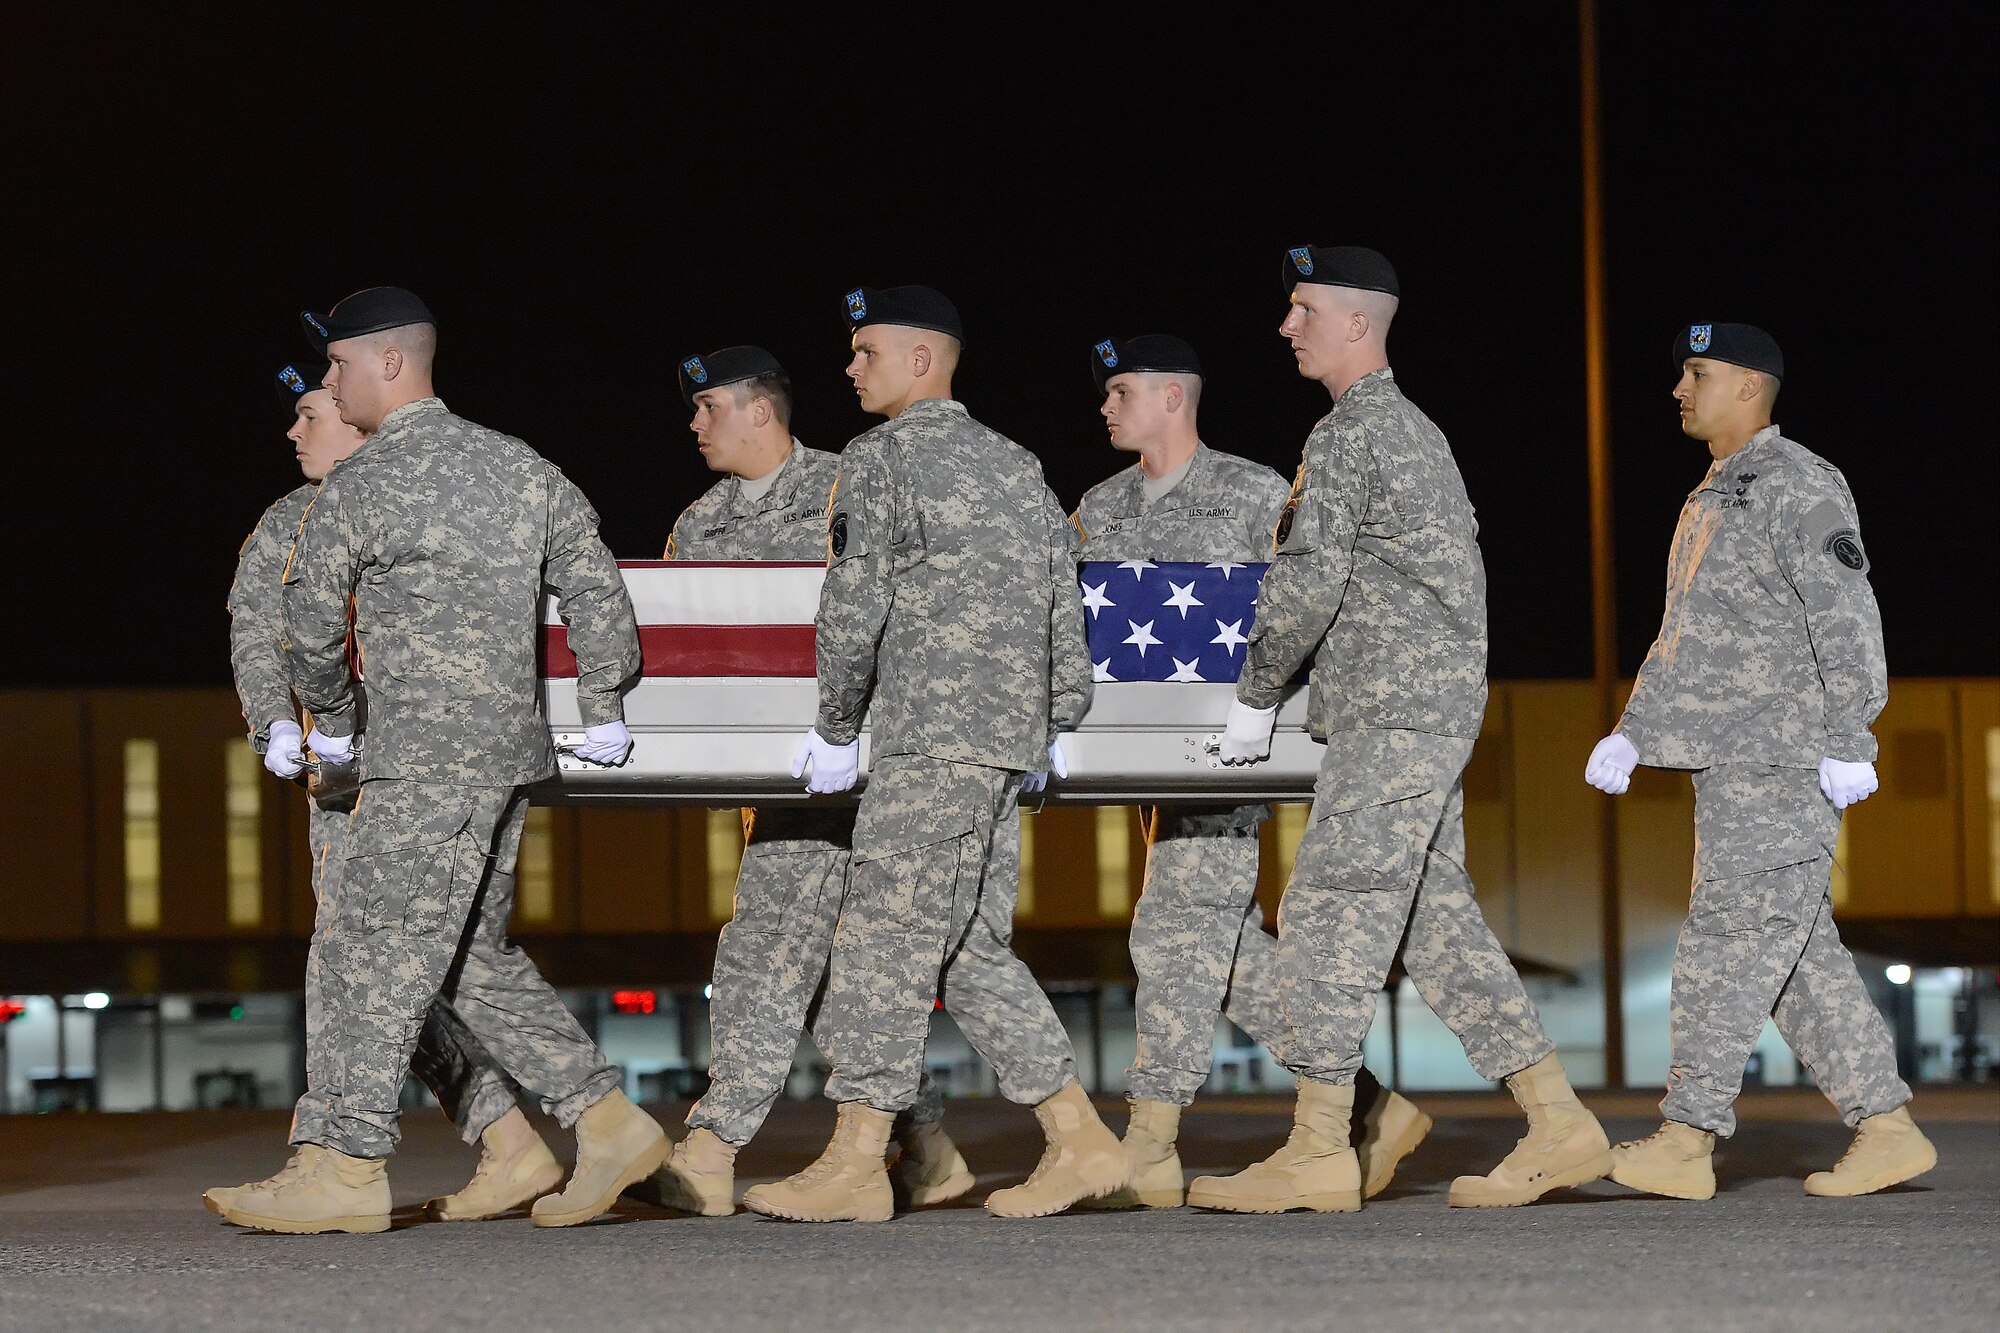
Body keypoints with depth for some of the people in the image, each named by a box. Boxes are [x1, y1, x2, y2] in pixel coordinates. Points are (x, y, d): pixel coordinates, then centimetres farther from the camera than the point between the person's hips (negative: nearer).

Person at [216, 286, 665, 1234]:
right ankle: (607, 1123, 12)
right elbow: (596, 591, 10)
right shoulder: (518, 467, 12)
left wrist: (329, 722, 17)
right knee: (473, 953, 15)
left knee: (375, 944, -7)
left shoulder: (359, 487, -7)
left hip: (427, 756, -8)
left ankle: (350, 1171, -8)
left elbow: (310, 628, -1)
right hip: (507, 746, 8)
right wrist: (602, 713, 18)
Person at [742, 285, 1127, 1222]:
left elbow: (854, 608, -9)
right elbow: (1065, 606, 19)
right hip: (1011, 734, 9)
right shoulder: (1015, 464, 20)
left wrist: (835, 729, 1)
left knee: (887, 935, -8)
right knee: (970, 948, 11)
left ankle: (855, 1165, -10)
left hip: (932, 736, -9)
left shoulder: (880, 457, -4)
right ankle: (1078, 1139, 8)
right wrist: (1053, 728, 24)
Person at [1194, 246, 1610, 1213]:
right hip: (1437, 709, 10)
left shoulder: (1348, 434, -11)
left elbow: (1308, 584, -18)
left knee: (1329, 915, -9)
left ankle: (1317, 1152, -10)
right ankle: (1558, 1125, 8)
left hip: (1392, 721, -10)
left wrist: (1255, 698, -8)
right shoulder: (1414, 428, 21)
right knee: (1437, 919, 10)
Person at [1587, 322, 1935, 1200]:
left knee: (1732, 933, -12)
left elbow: (1847, 618, -15)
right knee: (1797, 951, 7)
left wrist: (1848, 745, -20)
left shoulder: (1799, 486, -8)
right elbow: (1682, 638, 26)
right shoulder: (1713, 499, 21)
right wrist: (1633, 732, 18)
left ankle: (1687, 1141, -13)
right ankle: (1887, 1130, 10)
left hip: (1785, 756, -9)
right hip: (1732, 763, 9)